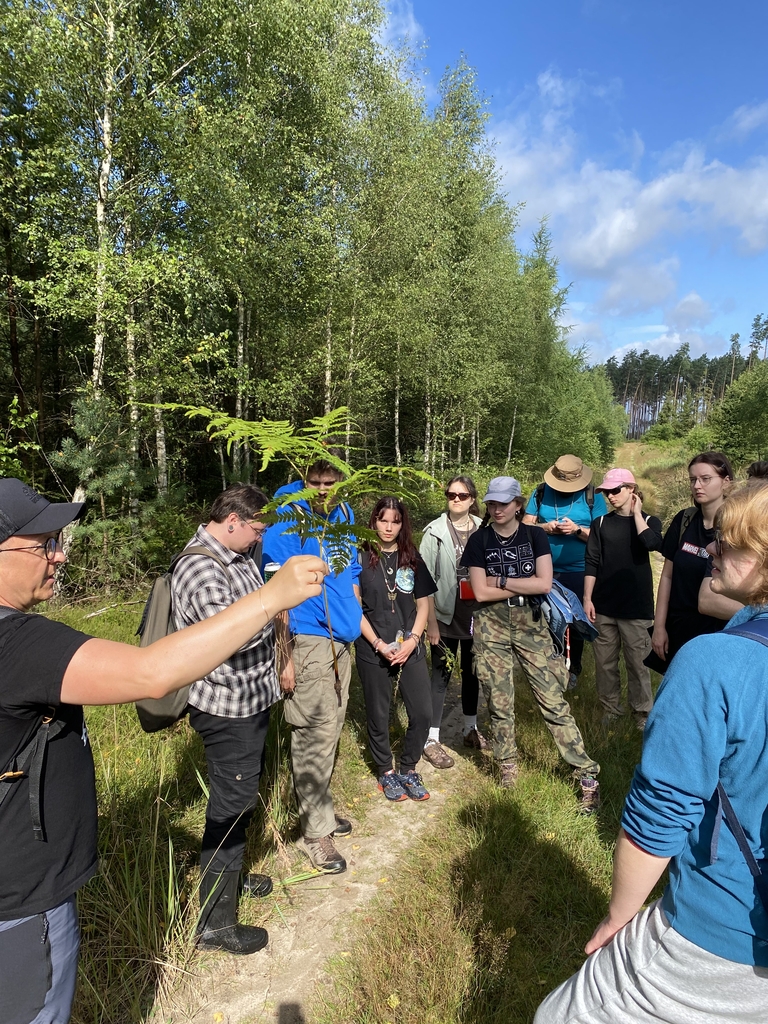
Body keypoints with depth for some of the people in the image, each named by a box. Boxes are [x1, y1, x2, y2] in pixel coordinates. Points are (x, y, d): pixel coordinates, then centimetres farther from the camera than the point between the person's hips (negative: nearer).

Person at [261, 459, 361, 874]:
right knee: (316, 734, 0)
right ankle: (315, 831, 18)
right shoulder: (285, 522, -14)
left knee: (330, 729, 18)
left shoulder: (342, 516, 7)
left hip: (341, 641, 7)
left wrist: (355, 621, 15)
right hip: (308, 641, -7)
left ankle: (319, 809, 37)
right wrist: (285, 657, -16)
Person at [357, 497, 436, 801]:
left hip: (410, 649, 3)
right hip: (373, 651, -2)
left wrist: (412, 640, -7)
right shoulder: (361, 558, -3)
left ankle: (409, 769, 25)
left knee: (423, 713, 2)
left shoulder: (412, 559, 6)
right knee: (378, 716, 9)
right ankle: (386, 772, 31)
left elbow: (423, 604, 6)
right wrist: (379, 644, -12)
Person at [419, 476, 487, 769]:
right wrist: (431, 621, -11)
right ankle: (432, 739, 14)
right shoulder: (435, 531, -7)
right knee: (441, 674, 3)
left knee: (472, 670, 16)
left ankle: (471, 729, 35)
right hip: (446, 615, -3)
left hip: (476, 614, 3)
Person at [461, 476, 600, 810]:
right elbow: (481, 593, -7)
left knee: (553, 700, -1)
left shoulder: (535, 535, 0)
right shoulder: (478, 540, 0)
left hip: (531, 624, 0)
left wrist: (500, 580, -9)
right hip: (492, 627, 1)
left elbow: (544, 583, -11)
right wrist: (524, 587, -7)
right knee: (499, 702, 8)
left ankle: (588, 773, 9)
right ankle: (507, 767, 28)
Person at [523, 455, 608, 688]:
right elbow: (525, 525, 0)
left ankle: (573, 669, 28)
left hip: (578, 572, -1)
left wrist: (578, 530, -23)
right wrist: (545, 527, -18)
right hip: (544, 570, 2)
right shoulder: (540, 493, 0)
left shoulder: (593, 496, -4)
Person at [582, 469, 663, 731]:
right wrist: (587, 598, -4)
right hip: (604, 605, 2)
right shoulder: (601, 523, 6)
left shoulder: (649, 521, 3)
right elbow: (591, 563, 2)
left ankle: (642, 712, 17)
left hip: (636, 607, -2)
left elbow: (652, 543, -21)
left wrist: (636, 513, -10)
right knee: (604, 662, 8)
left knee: (638, 662, 3)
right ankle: (609, 709, 22)